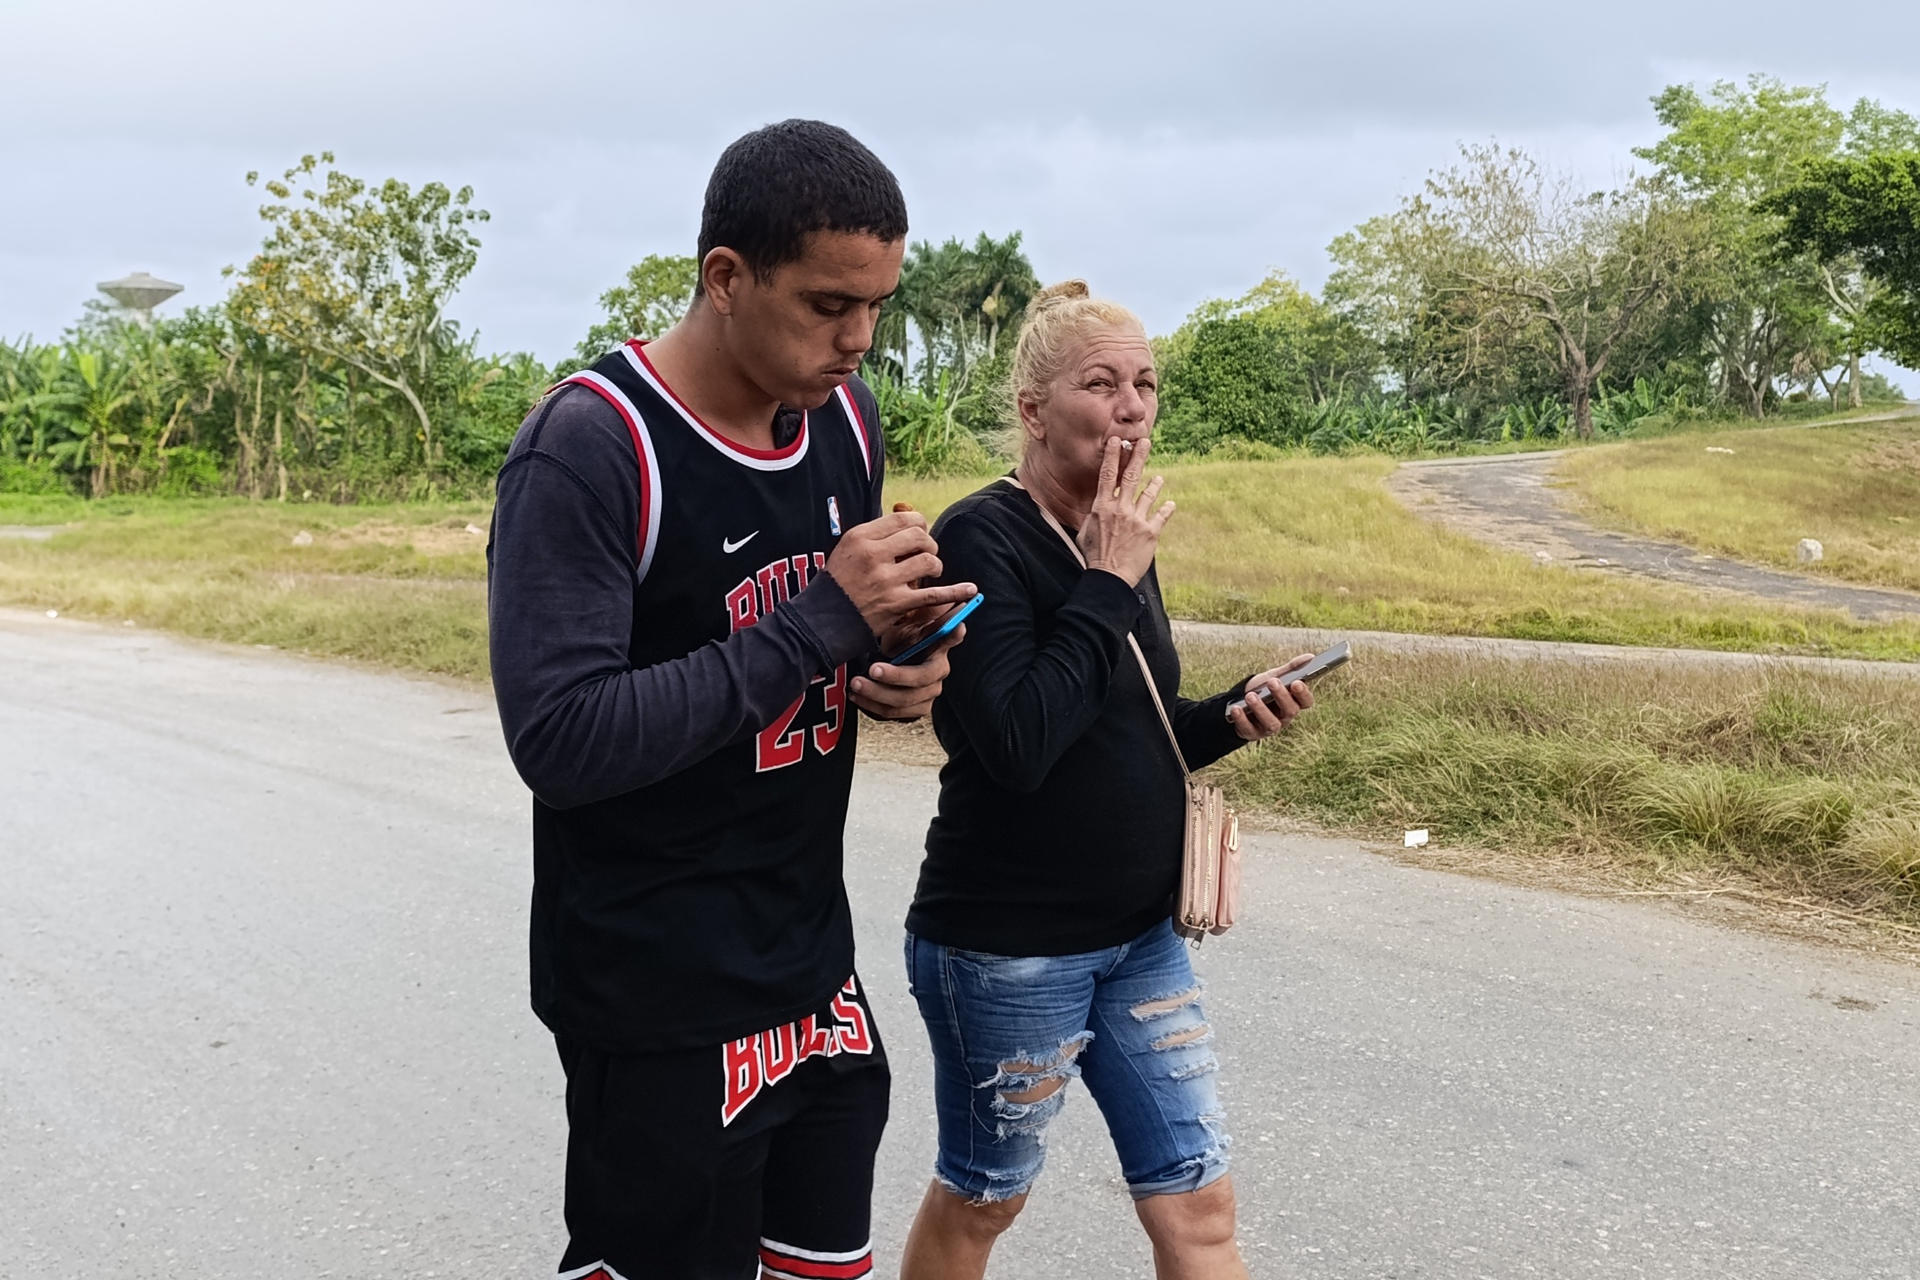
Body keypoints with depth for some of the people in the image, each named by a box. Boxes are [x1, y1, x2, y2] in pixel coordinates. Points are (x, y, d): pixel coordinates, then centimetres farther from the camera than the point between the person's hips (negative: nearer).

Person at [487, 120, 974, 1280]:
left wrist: (893, 672, -8)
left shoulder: (845, 414, 3)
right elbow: (559, 740, -25)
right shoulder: (591, 446, -19)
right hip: (661, 1010, -7)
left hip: (817, 969, 7)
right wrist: (822, 623, -27)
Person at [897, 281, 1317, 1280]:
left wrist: (1233, 717, -3)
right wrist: (1110, 584, -22)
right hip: (1007, 949, -7)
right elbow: (1019, 745, -29)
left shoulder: (1117, 541, 6)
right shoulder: (983, 540, -17)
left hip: (1141, 937, 7)